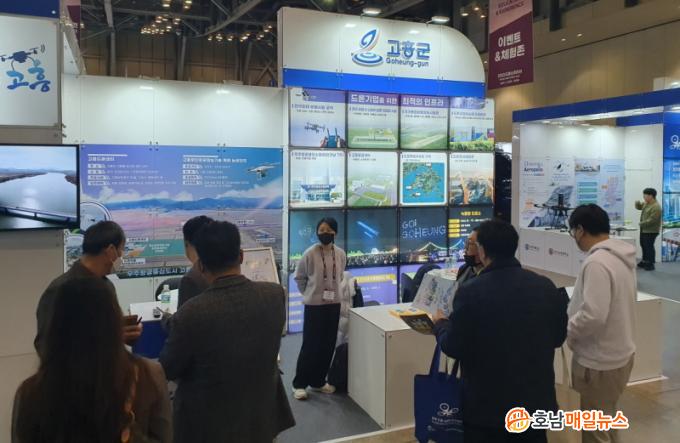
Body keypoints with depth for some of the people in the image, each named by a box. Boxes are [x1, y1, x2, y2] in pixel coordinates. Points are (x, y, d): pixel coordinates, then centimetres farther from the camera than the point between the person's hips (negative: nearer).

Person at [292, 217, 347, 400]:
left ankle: (318, 381, 27)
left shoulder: (341, 254, -1)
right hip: (314, 305, -4)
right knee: (310, 345, 0)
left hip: (334, 304, 4)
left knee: (328, 345, 11)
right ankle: (299, 384, 14)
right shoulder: (310, 253, -11)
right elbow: (299, 278, 1)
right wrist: (310, 293, 5)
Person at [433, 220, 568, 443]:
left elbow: (453, 348, -12)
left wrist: (440, 324, 7)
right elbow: (558, 337, 7)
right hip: (537, 401, 4)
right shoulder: (546, 286, -6)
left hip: (487, 405, -3)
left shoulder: (470, 291, -20)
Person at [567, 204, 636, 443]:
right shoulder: (623, 256, 4)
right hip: (619, 352, 9)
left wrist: (564, 329, -14)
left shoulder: (596, 262, -25)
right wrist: (574, 311, 15)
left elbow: (593, 316, -31)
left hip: (600, 362, -9)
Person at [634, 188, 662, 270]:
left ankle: (650, 264, 7)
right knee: (643, 245, 19)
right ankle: (645, 261, 34)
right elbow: (639, 207, 22)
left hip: (651, 231, -10)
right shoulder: (646, 203, 6)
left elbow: (652, 220, -27)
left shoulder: (656, 207, -25)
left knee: (649, 247, -3)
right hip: (644, 229, 10)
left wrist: (642, 223, -16)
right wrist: (638, 203, -1)